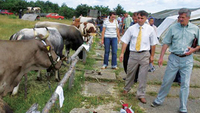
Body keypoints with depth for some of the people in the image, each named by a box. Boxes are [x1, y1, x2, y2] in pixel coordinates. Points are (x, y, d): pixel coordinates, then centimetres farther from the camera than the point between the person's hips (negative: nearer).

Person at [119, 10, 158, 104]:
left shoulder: (150, 29, 0)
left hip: (144, 55, -1)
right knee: (130, 73, 14)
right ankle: (126, 88, 39)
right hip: (133, 54, 1)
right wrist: (122, 53, -3)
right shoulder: (131, 28, 1)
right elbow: (125, 41, 3)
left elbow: (153, 44, 5)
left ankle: (141, 95, 15)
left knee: (143, 76, 1)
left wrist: (152, 56, 3)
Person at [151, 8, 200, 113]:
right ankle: (159, 100, 27)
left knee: (185, 84, 4)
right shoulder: (173, 28, 0)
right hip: (174, 58, 0)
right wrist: (161, 57, -3)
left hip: (187, 59, 0)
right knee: (167, 81, 7)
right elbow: (166, 43, 2)